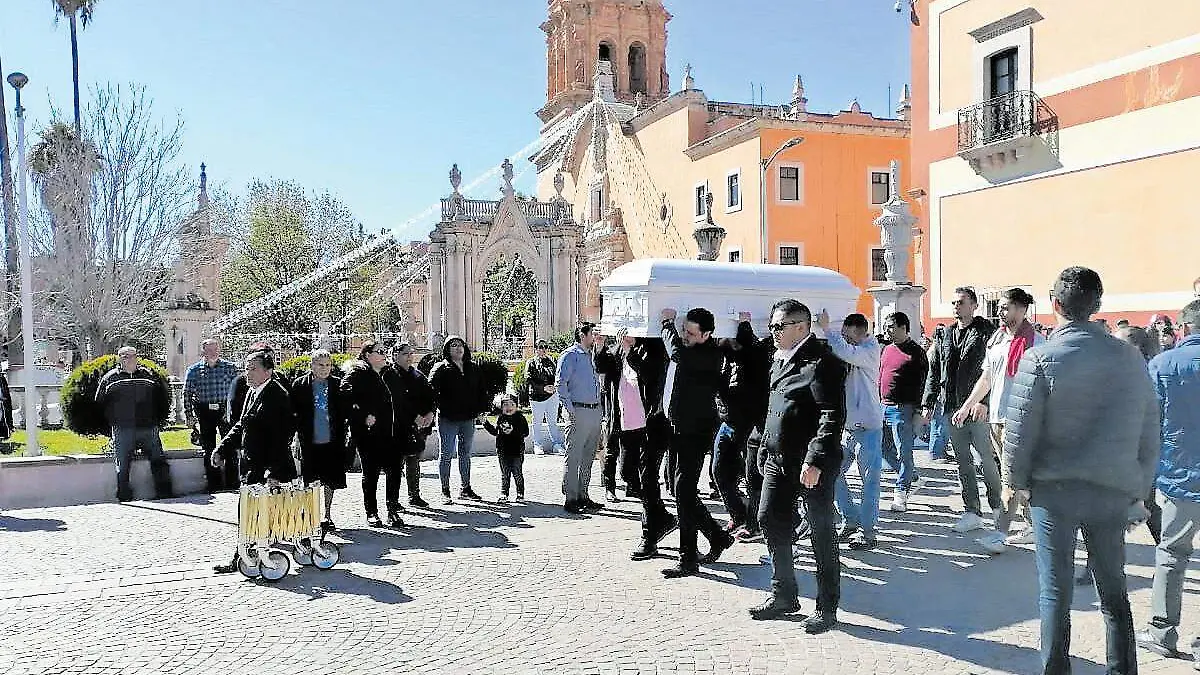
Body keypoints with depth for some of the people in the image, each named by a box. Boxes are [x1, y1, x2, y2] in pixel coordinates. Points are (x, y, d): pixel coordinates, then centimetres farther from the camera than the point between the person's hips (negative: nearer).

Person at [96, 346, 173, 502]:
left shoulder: (149, 375, 11)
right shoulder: (110, 378, 8)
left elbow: (164, 398, 18)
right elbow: (100, 403, 13)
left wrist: (158, 418, 11)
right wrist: (112, 421, 7)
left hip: (148, 428, 1)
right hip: (122, 430, -1)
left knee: (159, 462, 0)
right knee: (123, 466, -1)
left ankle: (165, 494, 6)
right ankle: (124, 497, 6)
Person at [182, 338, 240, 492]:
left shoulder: (230, 367, 2)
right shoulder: (193, 370, 4)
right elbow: (187, 394, 7)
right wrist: (190, 415, 0)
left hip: (225, 410, -1)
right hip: (204, 411, 1)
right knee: (208, 449, 6)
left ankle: (232, 484, 4)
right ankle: (214, 485, 14)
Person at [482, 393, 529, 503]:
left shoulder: (519, 417, -4)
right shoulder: (500, 418, 4)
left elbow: (525, 432, -10)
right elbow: (495, 432, 14)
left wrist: (513, 431, -22)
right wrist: (487, 424, 2)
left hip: (517, 451, -2)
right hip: (503, 452, 3)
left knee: (517, 473, 2)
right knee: (504, 474, 10)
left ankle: (520, 495, 11)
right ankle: (504, 494, 17)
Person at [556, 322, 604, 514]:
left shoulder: (592, 356, 20)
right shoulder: (570, 356, -5)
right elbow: (560, 383, -13)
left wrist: (600, 409, 16)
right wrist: (570, 410, -17)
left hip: (595, 411, 8)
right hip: (579, 411, -8)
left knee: (588, 457, 12)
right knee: (573, 457, -5)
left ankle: (582, 495, 21)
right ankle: (570, 498, 0)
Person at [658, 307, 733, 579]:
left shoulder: (710, 355, -15)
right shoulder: (687, 349, 10)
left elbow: (678, 353, -29)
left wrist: (667, 323, -13)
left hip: (696, 432, -9)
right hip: (679, 430, 9)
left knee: (684, 492, -8)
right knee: (684, 491, 13)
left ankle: (688, 560, -1)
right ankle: (718, 538, 30)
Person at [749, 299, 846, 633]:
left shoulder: (821, 362, -14)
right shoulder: (780, 360, 14)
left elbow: (833, 417, -20)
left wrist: (815, 461, -24)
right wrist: (766, 444, 17)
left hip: (813, 464, -9)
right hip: (778, 459, 9)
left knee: (822, 531, 3)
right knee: (770, 520, 12)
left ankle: (827, 607, 15)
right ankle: (783, 595, 27)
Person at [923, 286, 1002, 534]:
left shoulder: (986, 332, -4)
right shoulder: (945, 336, 14)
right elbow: (934, 372, 17)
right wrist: (928, 404, 13)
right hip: (954, 409, 6)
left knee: (987, 460, 1)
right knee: (963, 463, 9)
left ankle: (997, 505, 20)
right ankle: (972, 512, 16)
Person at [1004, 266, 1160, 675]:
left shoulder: (1040, 359, -12)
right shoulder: (1131, 359, 1)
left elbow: (1019, 430, -11)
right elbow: (1149, 430, 7)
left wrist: (1016, 480, 2)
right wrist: (1140, 488, 16)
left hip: (1054, 489, -3)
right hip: (1114, 491, 4)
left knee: (1055, 591, 7)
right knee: (1114, 591, 17)